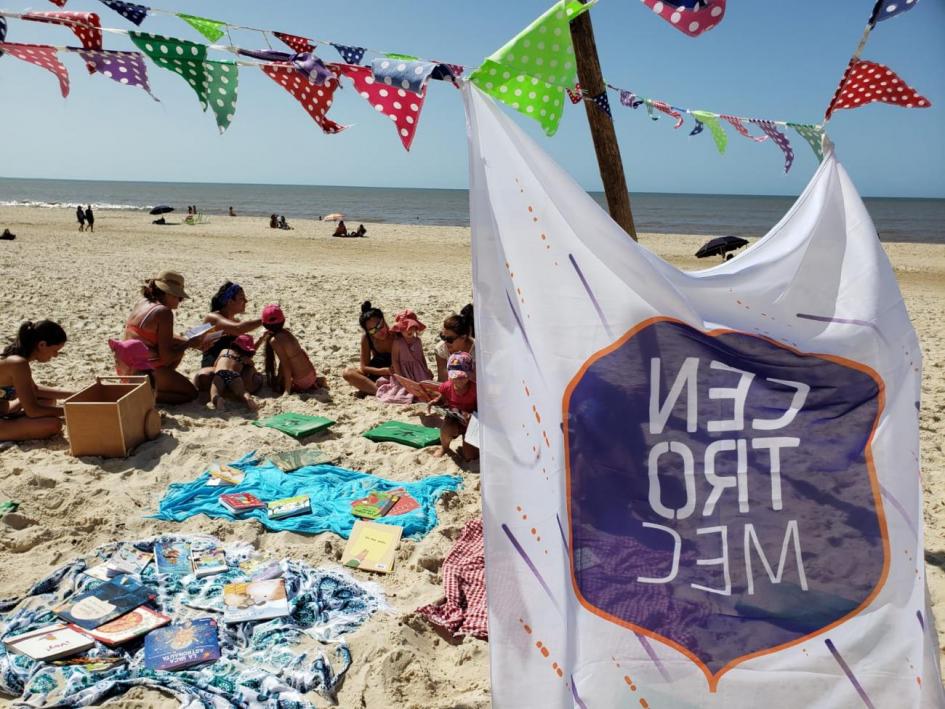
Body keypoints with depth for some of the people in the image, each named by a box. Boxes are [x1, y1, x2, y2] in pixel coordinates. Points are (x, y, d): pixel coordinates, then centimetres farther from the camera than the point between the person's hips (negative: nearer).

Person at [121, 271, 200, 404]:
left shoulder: (142, 303, 10)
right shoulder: (164, 312, -16)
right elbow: (166, 357, -17)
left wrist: (187, 342, 13)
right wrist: (188, 344, -3)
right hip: (145, 371, -9)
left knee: (177, 345, 25)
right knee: (191, 393, 3)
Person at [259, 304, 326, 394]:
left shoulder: (274, 341, -20)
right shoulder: (285, 333, 3)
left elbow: (286, 366, -22)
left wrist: (287, 391, -19)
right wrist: (278, 379, 14)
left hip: (302, 382, -9)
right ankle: (315, 382, 19)